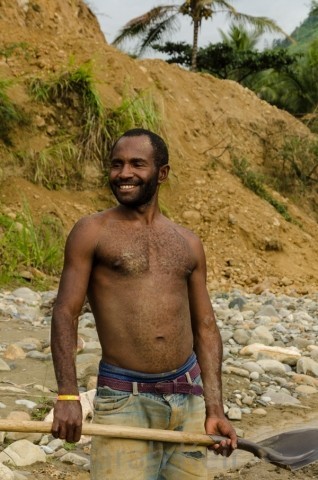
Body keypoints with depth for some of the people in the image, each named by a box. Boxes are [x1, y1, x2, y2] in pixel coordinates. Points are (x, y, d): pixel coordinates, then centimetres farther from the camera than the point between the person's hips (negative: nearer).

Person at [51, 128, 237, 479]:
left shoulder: (188, 244, 11)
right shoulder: (91, 232, -1)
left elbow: (205, 328, 12)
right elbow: (65, 314, -6)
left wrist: (214, 409, 5)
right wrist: (67, 395, -18)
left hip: (188, 397, 4)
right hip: (123, 399, -4)